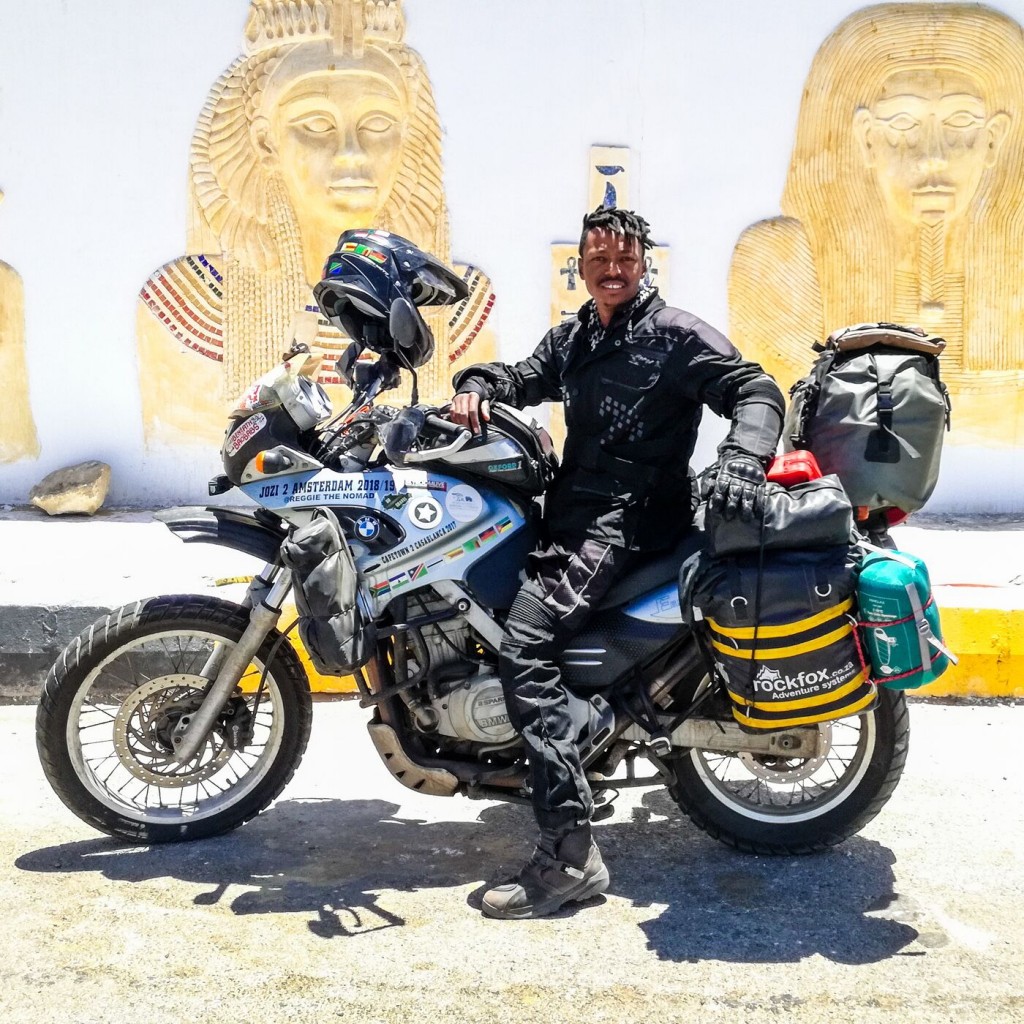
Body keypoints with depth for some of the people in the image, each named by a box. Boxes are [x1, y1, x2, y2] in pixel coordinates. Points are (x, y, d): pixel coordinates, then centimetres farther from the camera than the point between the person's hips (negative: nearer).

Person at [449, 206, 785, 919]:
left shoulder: (676, 334, -3)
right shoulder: (573, 338, 20)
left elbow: (756, 391, -10)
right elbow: (526, 378, 32)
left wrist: (742, 461, -30)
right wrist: (478, 386, 8)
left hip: (632, 518, -9)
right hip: (575, 510, 9)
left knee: (525, 646, -27)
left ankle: (571, 852, -27)